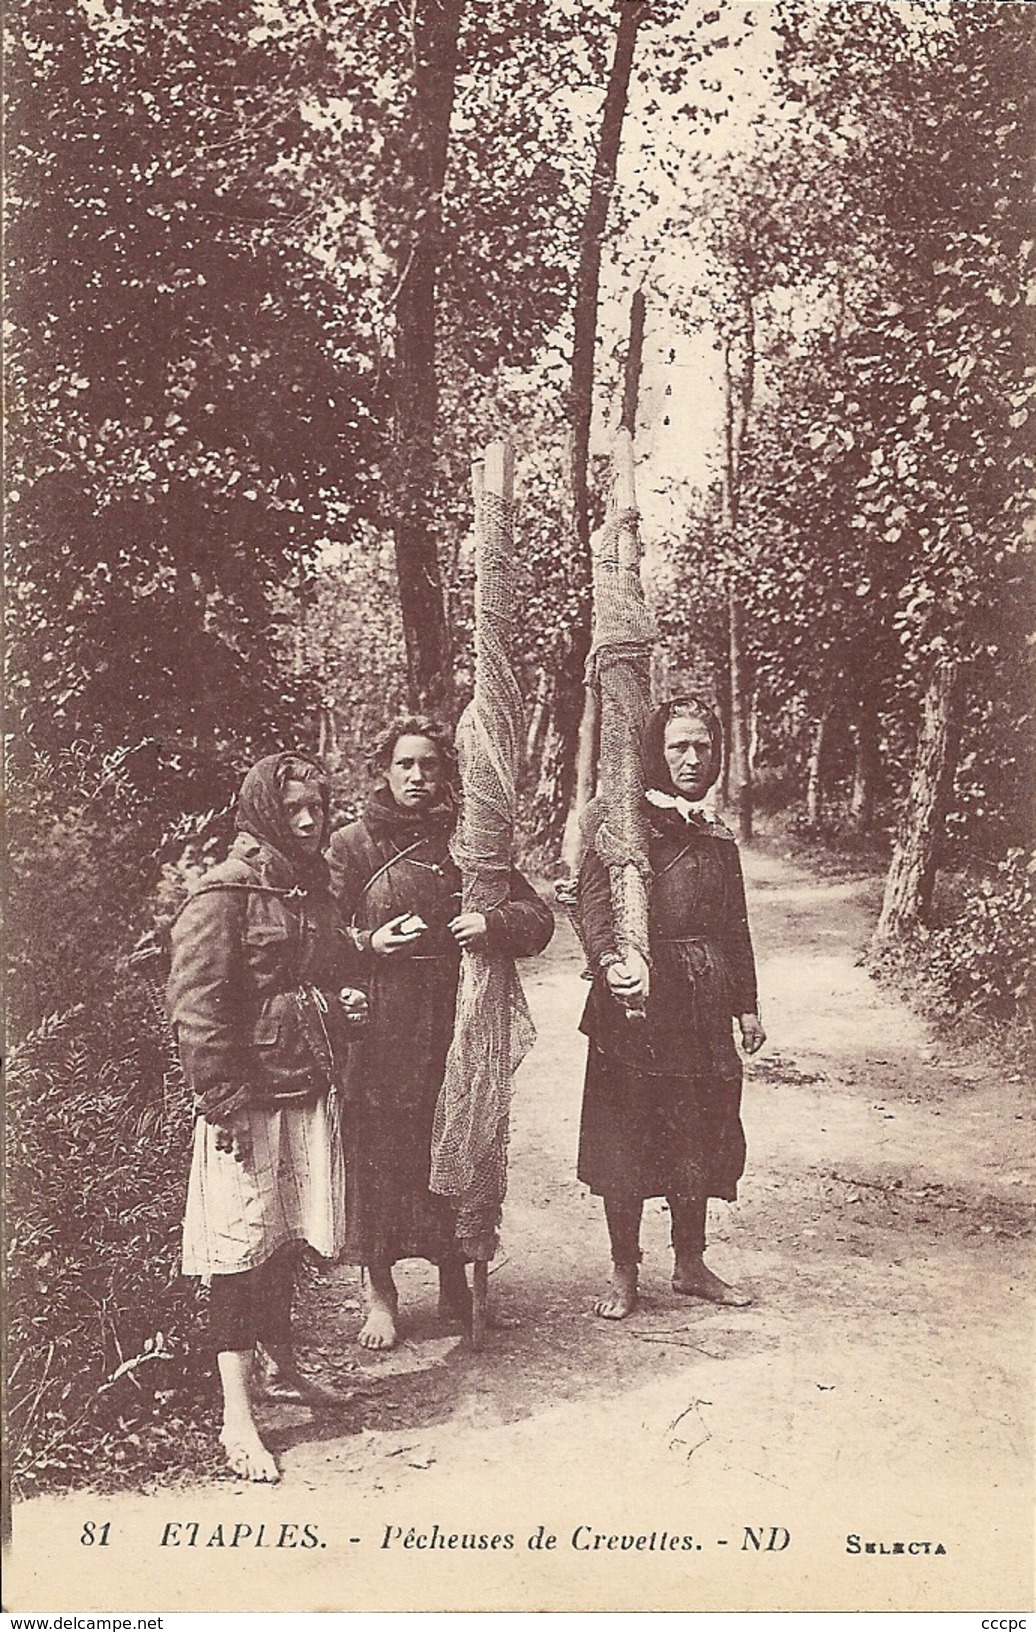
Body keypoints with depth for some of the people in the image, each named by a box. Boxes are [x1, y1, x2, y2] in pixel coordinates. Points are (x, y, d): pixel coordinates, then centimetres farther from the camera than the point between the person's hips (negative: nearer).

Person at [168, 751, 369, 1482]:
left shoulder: (313, 888, 13)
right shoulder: (224, 894, -12)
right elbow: (196, 1005, -16)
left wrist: (345, 1004, 6)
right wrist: (225, 1100, -19)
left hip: (309, 1092, 8)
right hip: (249, 1098, -7)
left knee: (288, 1238, 18)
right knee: (242, 1246, -2)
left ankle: (280, 1365, 36)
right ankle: (237, 1417, 5)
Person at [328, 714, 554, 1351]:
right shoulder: (352, 844, 3)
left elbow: (539, 916, 11)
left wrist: (494, 923, -9)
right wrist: (373, 944, -17)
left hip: (455, 1032, 2)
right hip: (380, 1032, -2)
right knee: (378, 1154, 0)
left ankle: (456, 1284, 25)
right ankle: (380, 1292, 16)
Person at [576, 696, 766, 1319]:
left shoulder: (718, 840, 15)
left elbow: (736, 930, 20)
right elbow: (594, 897, -18)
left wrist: (748, 1005, 17)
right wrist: (611, 960, -36)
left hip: (702, 1006, 5)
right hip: (638, 1000, -5)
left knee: (697, 1139, 12)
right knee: (626, 1139, 1)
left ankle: (691, 1265, 27)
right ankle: (625, 1275, 15)